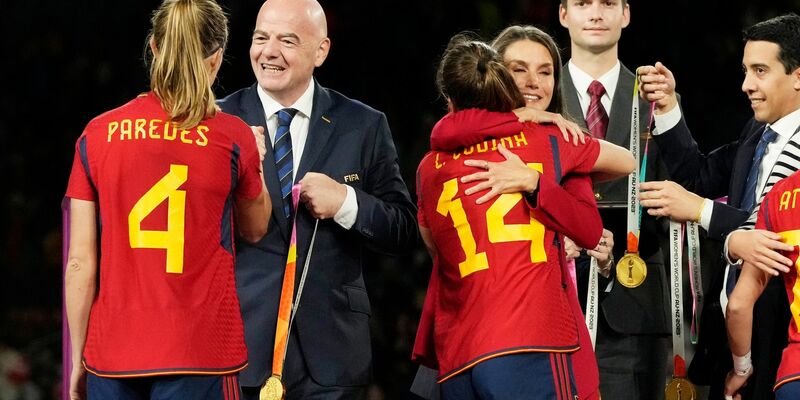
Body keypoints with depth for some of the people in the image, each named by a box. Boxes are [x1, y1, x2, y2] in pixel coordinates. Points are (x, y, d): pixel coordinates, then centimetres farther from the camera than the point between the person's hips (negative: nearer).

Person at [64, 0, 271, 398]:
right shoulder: (232, 138, -3)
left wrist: (78, 358, 10)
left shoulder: (97, 135, 1)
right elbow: (254, 229, 16)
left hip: (114, 351, 2)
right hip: (200, 351, -2)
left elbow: (80, 264, 2)